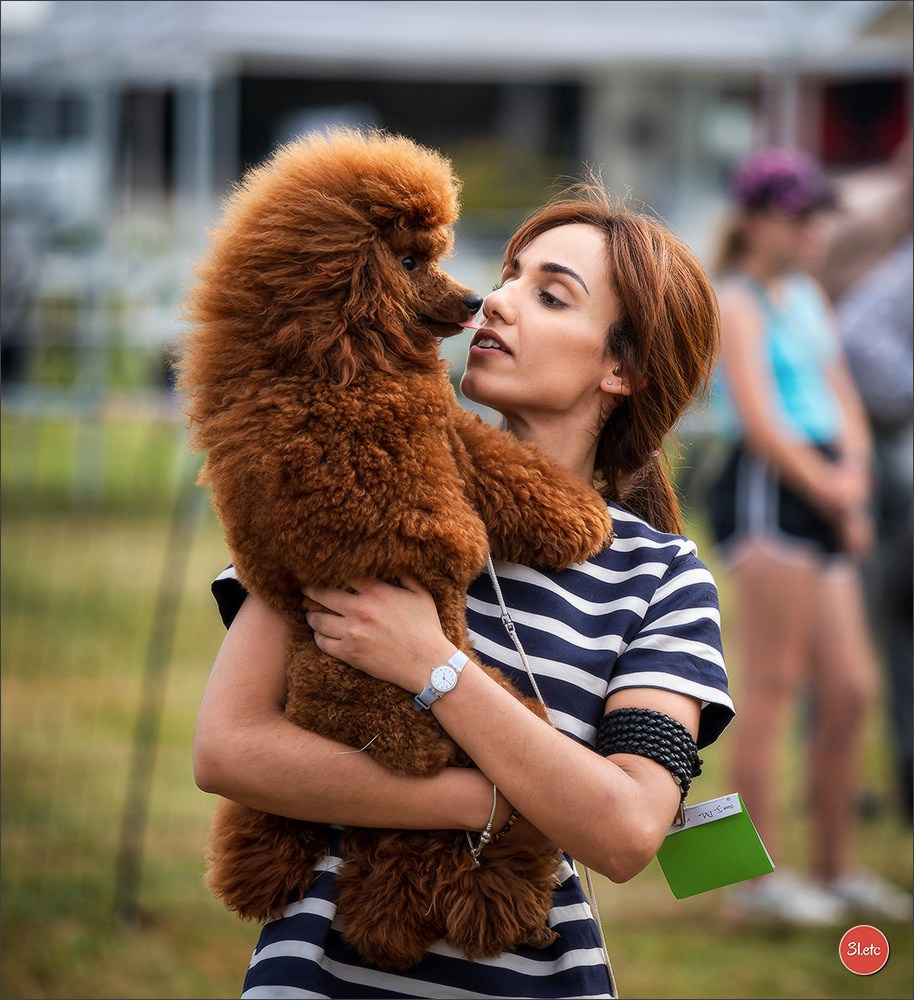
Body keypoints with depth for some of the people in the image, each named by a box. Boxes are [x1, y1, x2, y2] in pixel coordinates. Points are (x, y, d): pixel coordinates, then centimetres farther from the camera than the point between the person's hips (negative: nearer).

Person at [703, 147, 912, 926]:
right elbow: (761, 424, -13)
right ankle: (761, 876, -7)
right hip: (765, 492, -9)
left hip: (824, 504, 9)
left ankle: (836, 869, 16)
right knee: (773, 685, -9)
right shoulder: (736, 305, -5)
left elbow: (844, 401, 19)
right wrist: (832, 492, -7)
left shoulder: (810, 297, 21)